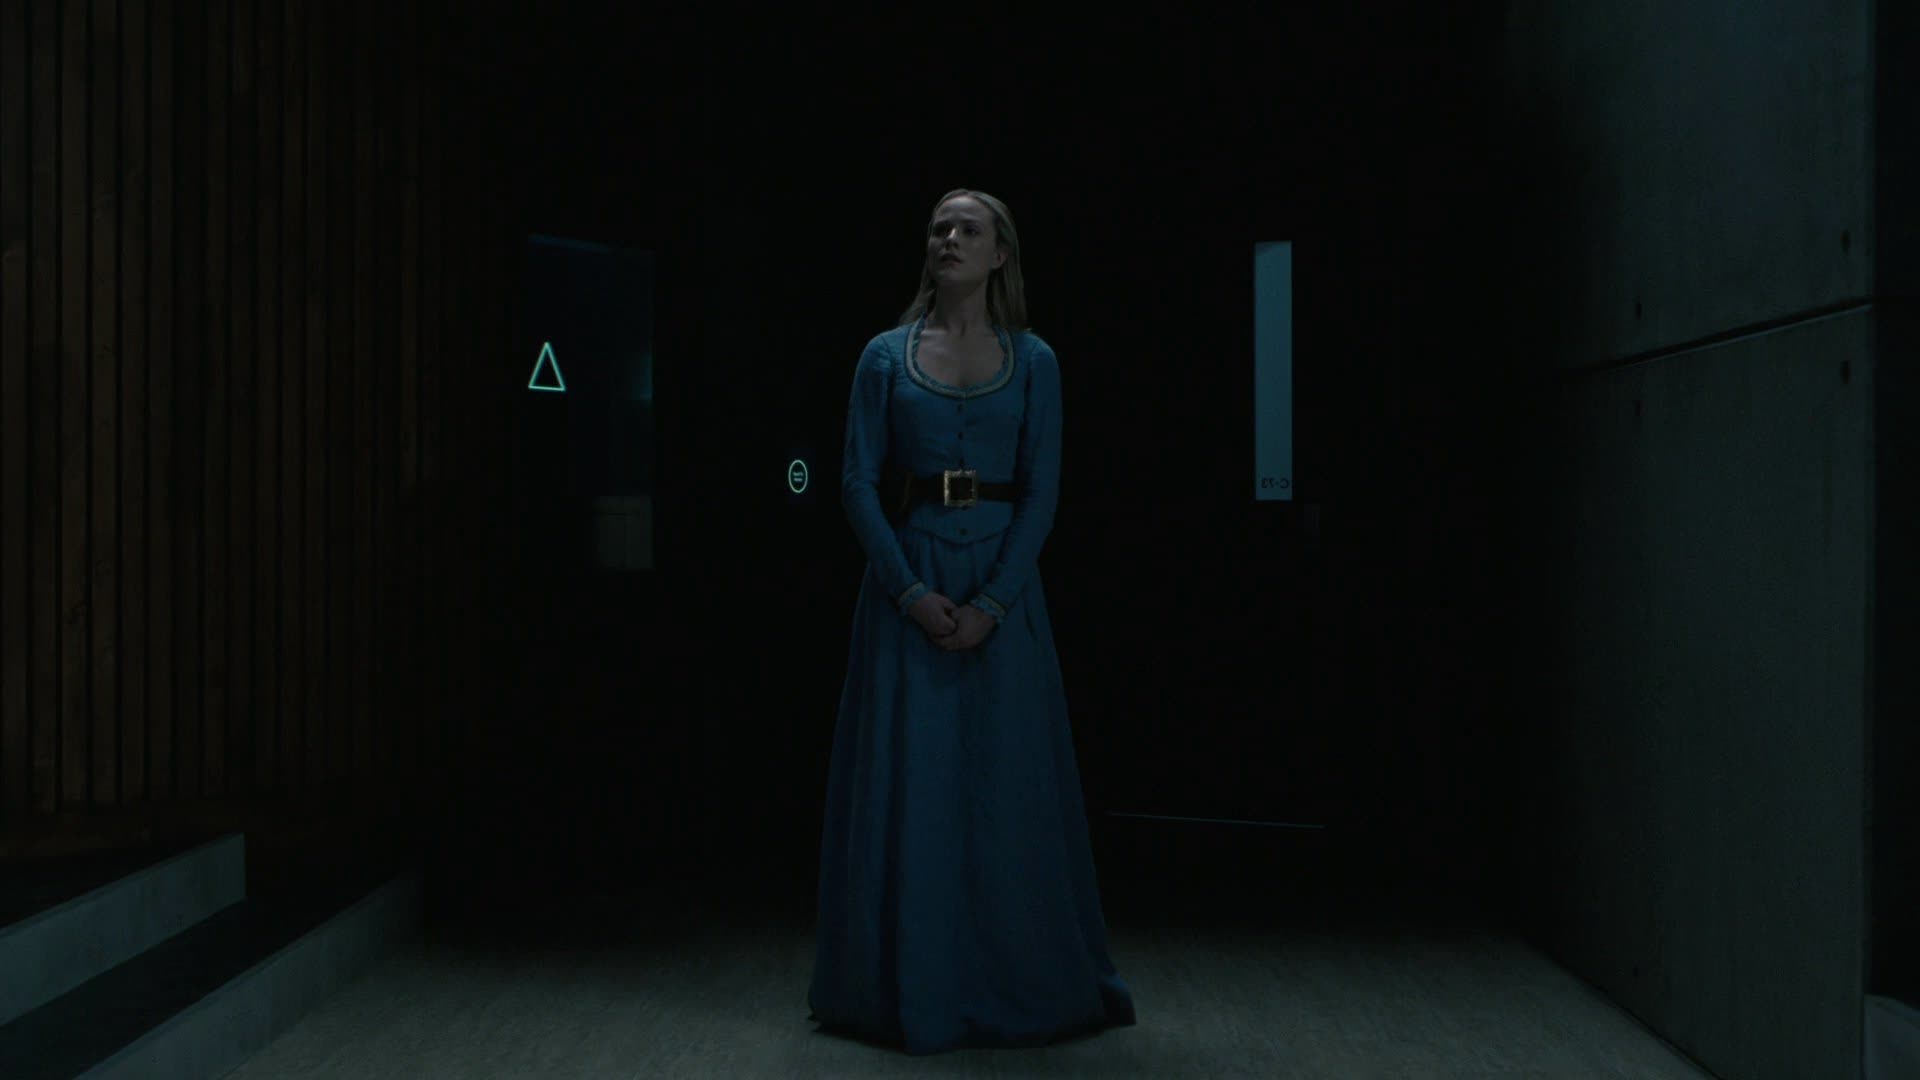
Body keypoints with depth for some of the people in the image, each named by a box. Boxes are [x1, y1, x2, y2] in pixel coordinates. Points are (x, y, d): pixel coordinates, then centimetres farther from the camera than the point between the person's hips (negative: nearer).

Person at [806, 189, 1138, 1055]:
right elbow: (858, 484, -1)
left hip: (1002, 584, 0)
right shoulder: (886, 356, 5)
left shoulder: (1033, 361, 5)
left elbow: (1042, 492, -1)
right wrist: (910, 591, -13)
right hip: (905, 581, 0)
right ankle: (908, 989, 17)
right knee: (904, 783, 2)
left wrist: (991, 603, -13)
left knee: (1008, 783, 4)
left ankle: (1024, 985, 20)